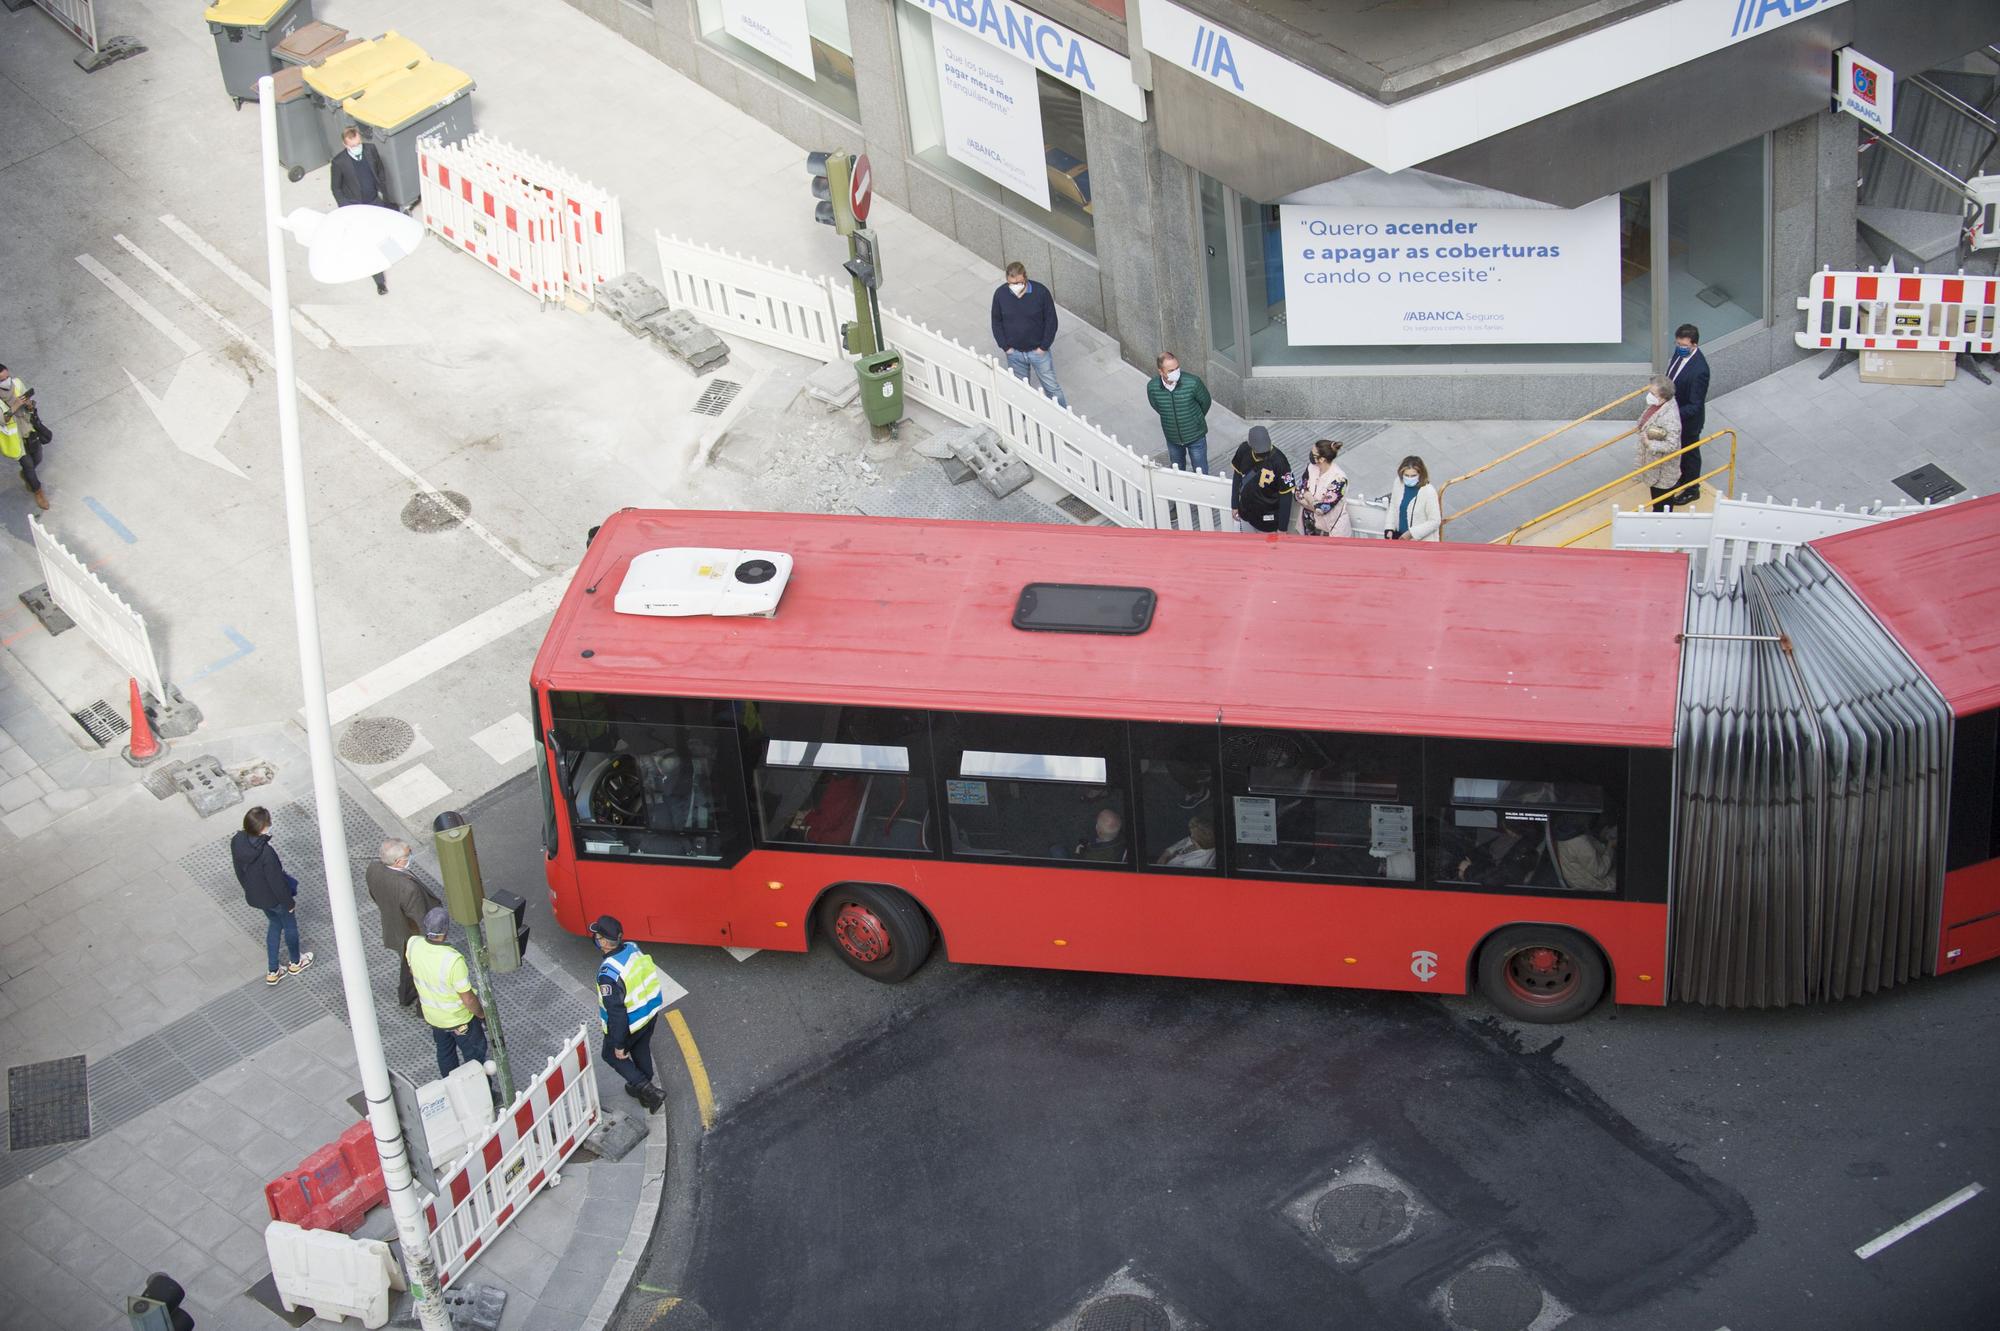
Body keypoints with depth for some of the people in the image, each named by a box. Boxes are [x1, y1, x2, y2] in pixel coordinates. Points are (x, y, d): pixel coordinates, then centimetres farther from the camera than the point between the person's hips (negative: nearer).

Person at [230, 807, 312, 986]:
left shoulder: (237, 842, -17)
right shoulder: (266, 852, -39)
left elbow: (240, 870, 0)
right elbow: (276, 881, -26)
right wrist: (289, 903, -10)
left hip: (254, 896, 6)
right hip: (273, 897, -6)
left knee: (274, 924, 30)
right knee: (290, 925, 23)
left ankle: (272, 971, 38)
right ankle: (295, 963, 48)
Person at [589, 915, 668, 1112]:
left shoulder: (609, 973, -37)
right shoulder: (633, 949, -14)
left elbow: (616, 1012, -29)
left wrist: (619, 1044, -15)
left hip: (629, 1024, -6)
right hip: (650, 1011, 6)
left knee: (612, 1055, 22)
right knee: (641, 1050, 30)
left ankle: (649, 1091, 17)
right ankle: (643, 1088, 52)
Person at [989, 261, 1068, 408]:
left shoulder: (1041, 292, -21)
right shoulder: (1000, 294, -15)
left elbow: (1051, 320, -11)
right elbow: (996, 322, -1)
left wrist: (1044, 346, -12)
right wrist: (1005, 346, -5)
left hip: (1038, 350, -2)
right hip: (1014, 352, 2)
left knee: (1051, 387, 10)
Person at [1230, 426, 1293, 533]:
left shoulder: (1279, 462, -30)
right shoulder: (1244, 450, -16)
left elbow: (1286, 496, -21)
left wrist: (1282, 528, -17)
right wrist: (1234, 505, 9)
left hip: (1268, 516, -5)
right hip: (1246, 512, 5)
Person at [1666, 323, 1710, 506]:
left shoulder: (1698, 370, -38)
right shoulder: (1680, 352, -14)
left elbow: (1695, 406, -33)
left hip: (1689, 420, -7)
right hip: (1675, 412, 7)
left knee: (1690, 452, 16)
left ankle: (1692, 490, 38)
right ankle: (1684, 478, 53)